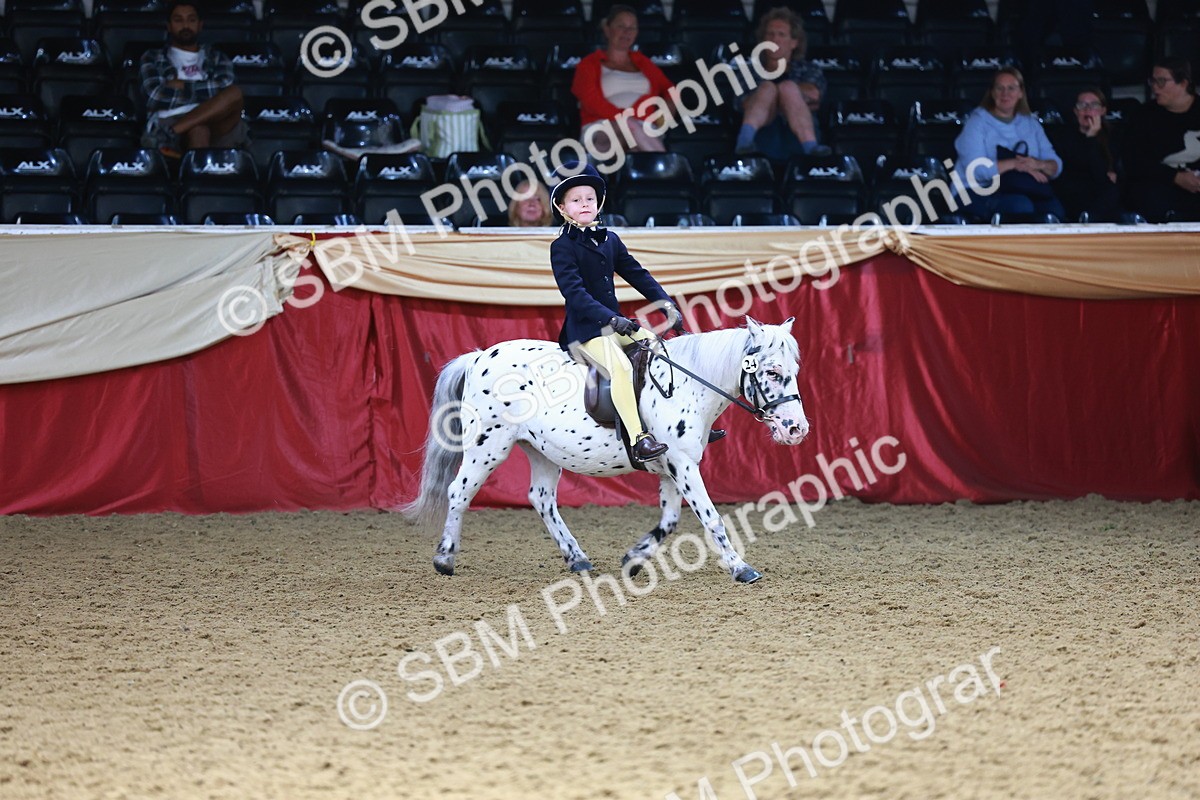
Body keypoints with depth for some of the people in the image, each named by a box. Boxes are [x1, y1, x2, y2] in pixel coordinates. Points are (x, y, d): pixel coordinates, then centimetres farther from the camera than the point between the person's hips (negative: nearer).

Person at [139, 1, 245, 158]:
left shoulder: (217, 58, 28)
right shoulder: (153, 58, 22)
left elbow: (223, 89, 5)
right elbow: (157, 96, 2)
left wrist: (183, 86, 4)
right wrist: (205, 89, 6)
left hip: (216, 124, 3)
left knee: (234, 93, -31)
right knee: (198, 131, -41)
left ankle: (170, 132, -42)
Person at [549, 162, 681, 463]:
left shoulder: (610, 240, 15)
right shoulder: (562, 247, -7)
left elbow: (637, 275, 14)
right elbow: (573, 291, -19)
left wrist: (667, 304, -1)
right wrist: (611, 319, -30)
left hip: (616, 323, 8)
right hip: (585, 328, -8)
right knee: (620, 367, -30)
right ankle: (639, 438, -38)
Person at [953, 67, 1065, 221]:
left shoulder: (1030, 123, 18)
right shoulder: (977, 121, 1)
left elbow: (1056, 166, 9)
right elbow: (976, 169, -15)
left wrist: (1039, 164, -14)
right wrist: (1016, 164, -16)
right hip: (979, 194, -4)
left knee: (1053, 207, -29)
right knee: (1021, 205, -35)